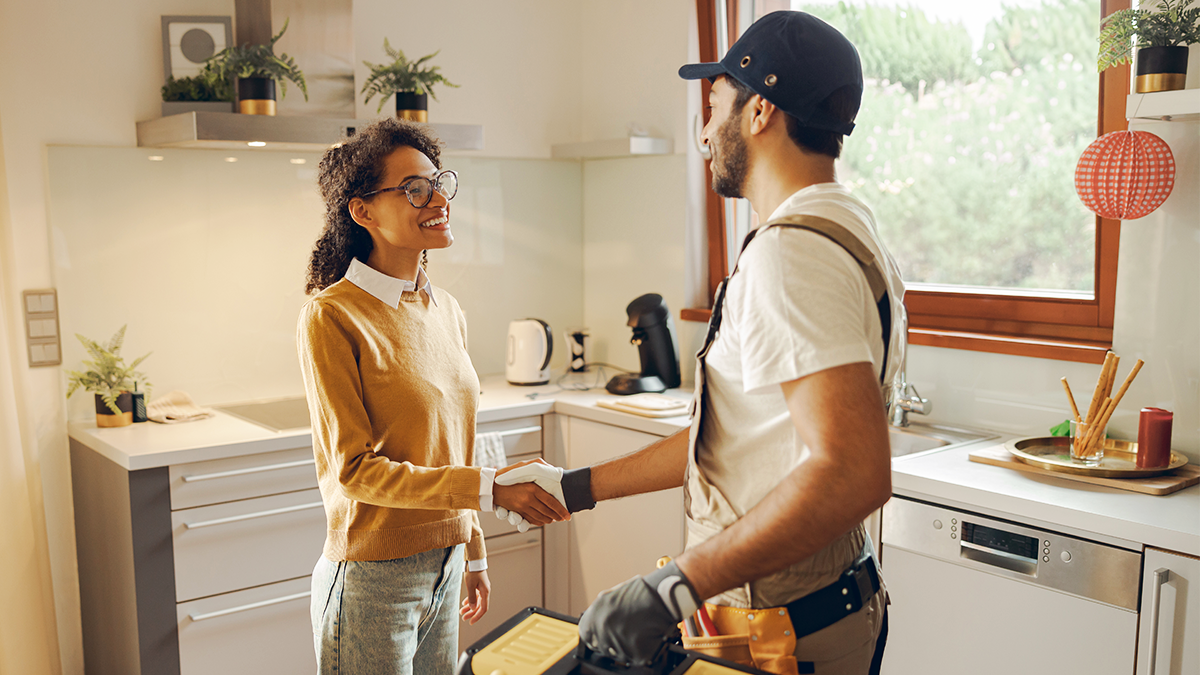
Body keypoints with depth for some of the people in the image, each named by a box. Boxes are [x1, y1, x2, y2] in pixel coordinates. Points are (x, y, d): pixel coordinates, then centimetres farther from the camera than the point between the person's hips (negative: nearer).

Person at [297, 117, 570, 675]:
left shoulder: (445, 310, 6)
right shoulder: (332, 317, -15)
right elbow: (354, 468, -17)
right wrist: (488, 487, -22)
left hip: (444, 566, 6)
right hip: (373, 581, -6)